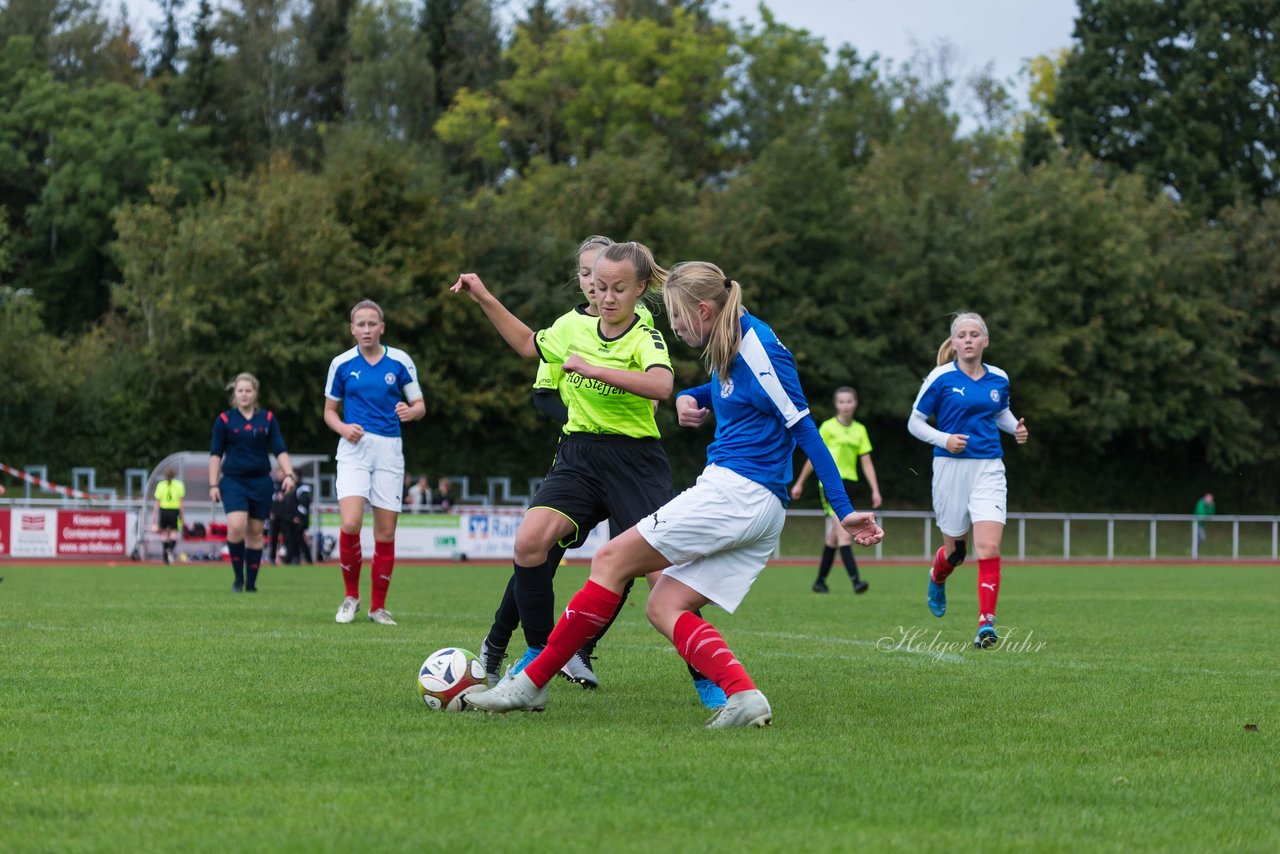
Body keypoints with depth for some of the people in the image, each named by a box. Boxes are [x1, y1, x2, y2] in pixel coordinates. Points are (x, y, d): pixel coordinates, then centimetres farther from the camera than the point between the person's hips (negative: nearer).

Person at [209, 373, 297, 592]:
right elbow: (215, 454, 6)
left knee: (255, 532, 4)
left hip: (261, 482, 2)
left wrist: (289, 474, -7)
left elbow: (279, 450, 7)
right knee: (236, 526, -21)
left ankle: (251, 583, 13)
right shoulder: (224, 420, 4)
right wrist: (213, 485, 1)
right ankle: (238, 578, -7)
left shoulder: (268, 418, 7)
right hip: (233, 481, -2)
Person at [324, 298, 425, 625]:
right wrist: (344, 427, -9)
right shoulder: (341, 364, 4)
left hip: (389, 450, 1)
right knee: (350, 524, -19)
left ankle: (378, 606, 14)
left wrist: (410, 412, -17)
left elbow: (420, 405, 7)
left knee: (386, 532, 1)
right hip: (354, 449, -1)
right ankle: (351, 596, 1)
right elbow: (330, 411, 12)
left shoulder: (400, 361, 3)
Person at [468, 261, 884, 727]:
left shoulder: (758, 347, -11)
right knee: (663, 608, 4)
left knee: (612, 560, -6)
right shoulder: (727, 347, 17)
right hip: (761, 513, 10)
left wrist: (845, 511, -13)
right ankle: (744, 697, -16)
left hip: (734, 492, -10)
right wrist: (689, 398, 13)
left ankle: (531, 684, -4)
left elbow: (805, 430, -12)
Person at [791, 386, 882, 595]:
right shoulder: (828, 427, -2)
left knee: (834, 537, 11)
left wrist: (875, 490, 4)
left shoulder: (860, 430, 10)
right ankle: (855, 580, -25)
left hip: (849, 483, 5)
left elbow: (867, 463, 11)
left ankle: (820, 581, 22)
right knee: (844, 535, -16)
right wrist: (799, 483, 7)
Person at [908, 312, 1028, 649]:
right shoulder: (940, 378, -4)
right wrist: (944, 439, -16)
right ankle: (937, 577, 47)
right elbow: (914, 422, 0)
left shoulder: (998, 379, 7)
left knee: (989, 548, -15)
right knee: (955, 548, 10)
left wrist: (1016, 427, 5)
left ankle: (986, 624, -15)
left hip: (988, 469, 2)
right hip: (951, 467, -2)